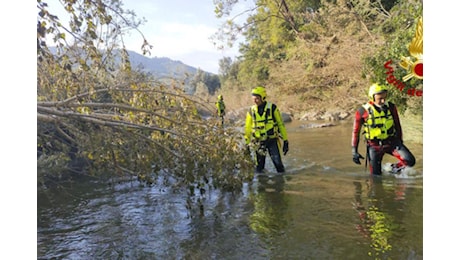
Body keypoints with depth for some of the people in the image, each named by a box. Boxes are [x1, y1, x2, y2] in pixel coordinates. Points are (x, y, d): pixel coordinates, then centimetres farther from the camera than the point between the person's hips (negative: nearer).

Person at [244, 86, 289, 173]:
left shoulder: (272, 108, -6)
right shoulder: (251, 111, 1)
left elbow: (281, 124, -1)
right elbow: (247, 128, 10)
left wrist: (285, 140, -1)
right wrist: (247, 143, 10)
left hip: (272, 140, -2)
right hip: (259, 142, 2)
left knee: (278, 162, -4)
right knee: (259, 165, 8)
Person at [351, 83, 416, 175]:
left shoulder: (391, 107, -3)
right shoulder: (363, 111, -11)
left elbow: (397, 125, 12)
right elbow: (355, 132, -3)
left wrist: (400, 142, 18)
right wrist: (354, 151, -5)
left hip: (392, 142, 2)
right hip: (374, 146, -2)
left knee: (410, 161, -16)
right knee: (376, 176, -2)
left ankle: (395, 168, 14)